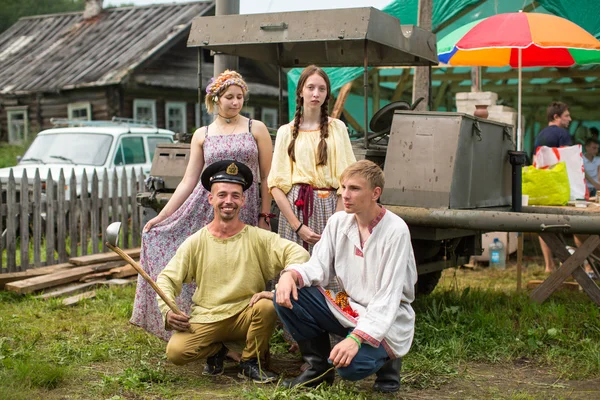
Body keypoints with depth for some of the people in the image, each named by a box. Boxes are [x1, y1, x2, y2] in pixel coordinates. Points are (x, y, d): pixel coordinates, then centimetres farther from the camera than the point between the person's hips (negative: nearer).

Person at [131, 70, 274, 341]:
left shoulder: (256, 129, 6)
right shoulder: (202, 135, 9)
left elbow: (267, 177, 5)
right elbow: (188, 181, 6)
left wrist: (264, 216, -3)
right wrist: (161, 216, -1)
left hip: (245, 211, -1)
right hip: (206, 209, 1)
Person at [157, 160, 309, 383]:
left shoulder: (258, 238, -3)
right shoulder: (196, 242, 3)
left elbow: (299, 254, -14)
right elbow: (167, 279, 5)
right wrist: (168, 311, -14)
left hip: (246, 316, 0)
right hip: (205, 319, 1)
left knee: (267, 306, -32)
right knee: (175, 351, -25)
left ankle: (251, 362, -3)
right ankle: (217, 351, 11)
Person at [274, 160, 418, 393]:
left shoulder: (395, 231, -18)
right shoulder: (338, 221, 0)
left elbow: (389, 297, -22)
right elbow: (319, 266, -2)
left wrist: (356, 338, -32)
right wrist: (291, 274, -26)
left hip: (386, 319, -6)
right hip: (346, 307, 6)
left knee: (350, 365, -33)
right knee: (286, 296, -13)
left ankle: (386, 359, 5)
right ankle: (318, 367, 4)